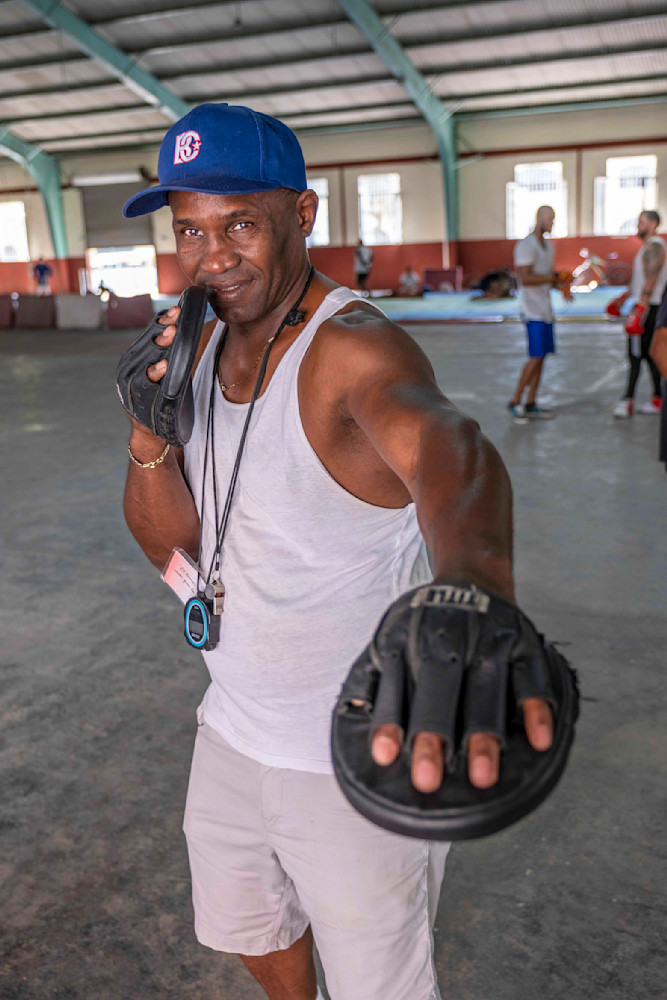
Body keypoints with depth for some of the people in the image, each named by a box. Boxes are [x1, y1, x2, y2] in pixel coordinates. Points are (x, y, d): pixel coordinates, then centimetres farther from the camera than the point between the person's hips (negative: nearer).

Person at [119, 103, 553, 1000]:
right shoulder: (202, 348, 0)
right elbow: (172, 545, 2)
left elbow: (449, 452, -47)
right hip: (232, 732, 7)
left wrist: (468, 596, -70)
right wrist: (149, 438, -18)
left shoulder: (356, 348, -24)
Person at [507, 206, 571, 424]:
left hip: (545, 309, 9)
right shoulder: (526, 246, -12)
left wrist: (562, 287, 6)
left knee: (541, 357, 7)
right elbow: (525, 278, -21)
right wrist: (553, 278, -16)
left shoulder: (548, 245, 18)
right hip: (533, 310, -9)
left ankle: (530, 405, 11)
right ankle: (515, 402, -3)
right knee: (536, 357, -12)